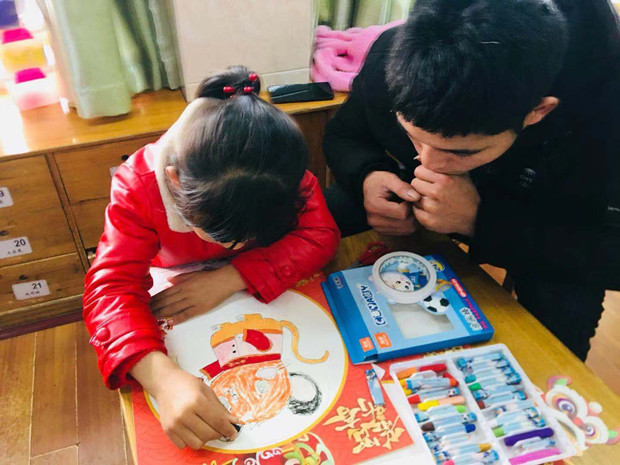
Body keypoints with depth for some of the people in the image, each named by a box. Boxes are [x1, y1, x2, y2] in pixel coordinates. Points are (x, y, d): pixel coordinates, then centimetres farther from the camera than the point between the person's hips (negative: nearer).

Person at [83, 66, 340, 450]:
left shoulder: (282, 167, -29)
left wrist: (230, 279, -40)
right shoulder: (139, 187, -32)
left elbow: (321, 236, -29)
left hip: (269, 291, 1)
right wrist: (163, 378, -55)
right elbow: (111, 288, -37)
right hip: (178, 294, 0)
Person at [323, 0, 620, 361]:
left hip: (554, 223, -2)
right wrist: (367, 176, -32)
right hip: (425, 198, 3)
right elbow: (343, 136, -9)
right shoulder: (393, 56, -28)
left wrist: (479, 220, -44)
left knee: (562, 317, -29)